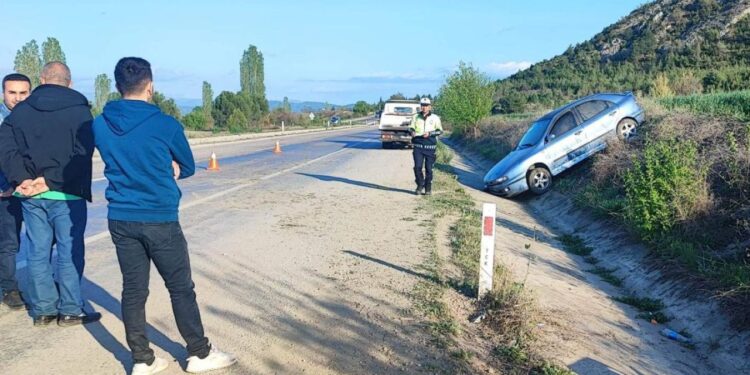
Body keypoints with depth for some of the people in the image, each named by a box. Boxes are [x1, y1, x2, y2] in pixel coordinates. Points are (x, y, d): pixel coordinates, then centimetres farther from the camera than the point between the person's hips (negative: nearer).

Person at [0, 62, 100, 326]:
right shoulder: (79, 109, -4)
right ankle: (70, 310, 10)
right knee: (70, 252, 5)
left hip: (31, 195, 4)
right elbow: (82, 155, -15)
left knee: (38, 252, 12)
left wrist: (22, 179, -10)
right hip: (67, 194, -4)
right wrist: (52, 181, -15)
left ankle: (42, 309, 19)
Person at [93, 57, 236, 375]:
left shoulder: (99, 126, 1)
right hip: (160, 220, -4)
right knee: (181, 289, 8)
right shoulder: (167, 125, -12)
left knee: (133, 290, 12)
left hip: (120, 220, 4)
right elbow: (188, 167, 2)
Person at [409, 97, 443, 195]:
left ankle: (428, 188, 14)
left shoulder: (435, 118, 4)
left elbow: (440, 131, 4)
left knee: (429, 168, 2)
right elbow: (411, 128, 14)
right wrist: (412, 132, -9)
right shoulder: (416, 117, 10)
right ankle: (420, 185, 13)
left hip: (430, 146, -1)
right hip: (418, 146, 1)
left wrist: (430, 133, -12)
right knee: (417, 167, -7)